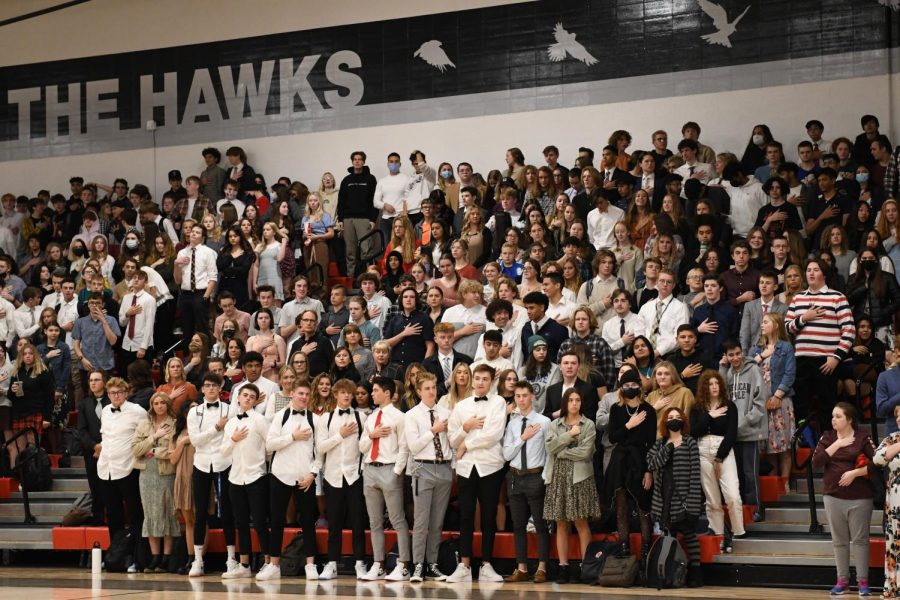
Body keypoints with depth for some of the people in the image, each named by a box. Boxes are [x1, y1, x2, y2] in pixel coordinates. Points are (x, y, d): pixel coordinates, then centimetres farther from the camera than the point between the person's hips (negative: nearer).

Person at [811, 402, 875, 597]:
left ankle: (862, 581, 6)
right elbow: (816, 462, -5)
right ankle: (842, 580, 13)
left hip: (860, 498, -3)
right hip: (833, 497, 3)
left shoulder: (863, 438, -4)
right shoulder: (828, 437, 6)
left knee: (860, 539, 1)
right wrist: (836, 445, -11)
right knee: (839, 540, 7)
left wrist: (854, 473, -18)